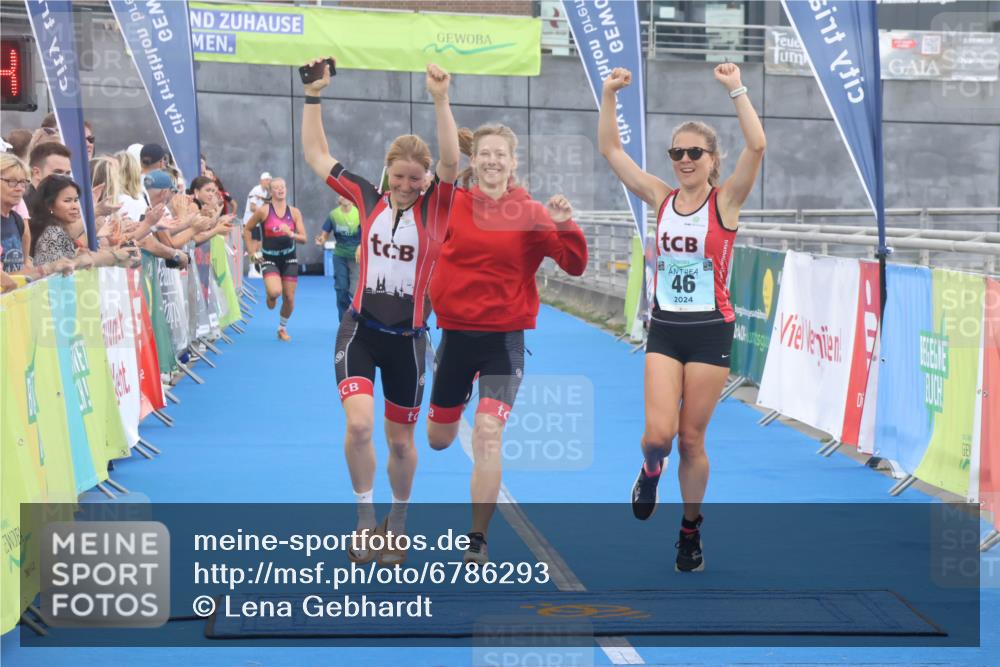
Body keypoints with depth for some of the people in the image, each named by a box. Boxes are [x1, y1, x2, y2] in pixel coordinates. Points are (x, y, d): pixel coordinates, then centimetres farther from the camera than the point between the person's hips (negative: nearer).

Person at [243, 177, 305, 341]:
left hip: (289, 258, 3)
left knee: (289, 298, 4)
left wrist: (291, 234, -23)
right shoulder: (264, 211, -7)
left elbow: (303, 238, -3)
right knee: (275, 292, -26)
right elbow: (247, 229, 3)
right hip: (269, 258, -3)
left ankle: (282, 328, 29)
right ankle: (270, 296, 13)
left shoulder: (294, 212, -1)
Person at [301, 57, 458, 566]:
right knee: (359, 424, -20)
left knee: (400, 441, 10)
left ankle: (397, 526, 33)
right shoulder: (368, 200, 0)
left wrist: (440, 100, -33)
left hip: (406, 338, 0)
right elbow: (316, 155, 4)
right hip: (360, 330, 0)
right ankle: (365, 522, -2)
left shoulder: (435, 208, -5)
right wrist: (313, 95, -3)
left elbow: (451, 163, -23)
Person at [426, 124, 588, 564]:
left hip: (504, 336, -2)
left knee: (488, 433, -18)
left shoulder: (531, 214, -7)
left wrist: (565, 225, -25)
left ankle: (478, 539, -7)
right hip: (455, 332, 3)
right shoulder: (454, 204, -2)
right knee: (438, 439, 17)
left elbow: (575, 266, -12)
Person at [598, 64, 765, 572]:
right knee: (658, 434, -12)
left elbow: (757, 146, -20)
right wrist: (609, 94, -8)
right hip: (665, 328, 2)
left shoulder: (725, 200, -4)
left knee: (691, 439, 4)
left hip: (711, 330, -2)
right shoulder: (660, 198, 4)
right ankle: (651, 470, 25)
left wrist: (736, 90, -24)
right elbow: (610, 149, 2)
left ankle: (691, 531, 24)